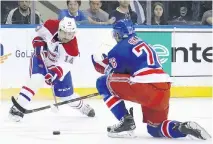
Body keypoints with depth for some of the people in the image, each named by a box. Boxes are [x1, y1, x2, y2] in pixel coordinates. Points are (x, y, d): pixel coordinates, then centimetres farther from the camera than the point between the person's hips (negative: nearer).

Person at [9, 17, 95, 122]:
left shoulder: (72, 48, -31)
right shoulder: (51, 26, -28)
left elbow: (63, 66, -35)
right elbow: (40, 32, -7)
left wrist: (55, 74, -53)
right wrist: (39, 43, -22)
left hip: (58, 65, 1)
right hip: (41, 58, -1)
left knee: (67, 94, 3)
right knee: (37, 80, -29)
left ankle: (83, 107, 36)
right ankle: (17, 108, -28)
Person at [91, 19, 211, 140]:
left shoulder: (121, 47, 2)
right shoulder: (143, 44, 28)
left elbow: (113, 72, 6)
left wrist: (97, 62, 23)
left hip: (147, 89, -8)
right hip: (164, 91, 9)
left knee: (104, 82, 5)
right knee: (155, 129, 26)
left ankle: (126, 122, 2)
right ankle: (185, 127, -2)